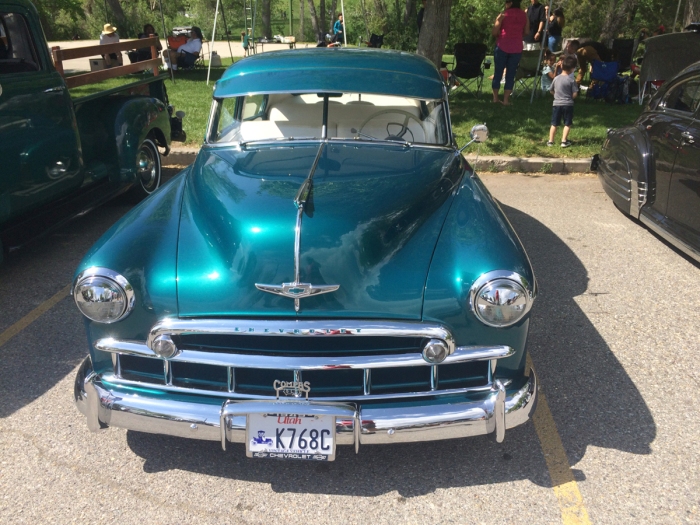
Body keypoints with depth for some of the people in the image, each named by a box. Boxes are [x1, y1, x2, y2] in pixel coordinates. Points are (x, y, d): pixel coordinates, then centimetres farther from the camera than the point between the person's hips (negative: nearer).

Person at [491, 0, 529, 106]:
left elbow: (494, 32, -8)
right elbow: (526, 32, 10)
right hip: (517, 48, 3)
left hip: (502, 47, -3)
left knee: (498, 73, 8)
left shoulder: (503, 15, -6)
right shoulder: (524, 15, 6)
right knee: (511, 74, 6)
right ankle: (506, 100, 4)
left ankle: (495, 98, 12)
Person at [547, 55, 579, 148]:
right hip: (568, 104, -3)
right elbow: (575, 94, -10)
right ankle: (564, 141, 4)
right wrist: (570, 97, 10)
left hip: (556, 104, 3)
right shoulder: (571, 80, -10)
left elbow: (551, 91, 10)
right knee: (567, 124, 8)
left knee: (554, 124, 11)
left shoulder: (556, 79, -1)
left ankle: (551, 141, 12)